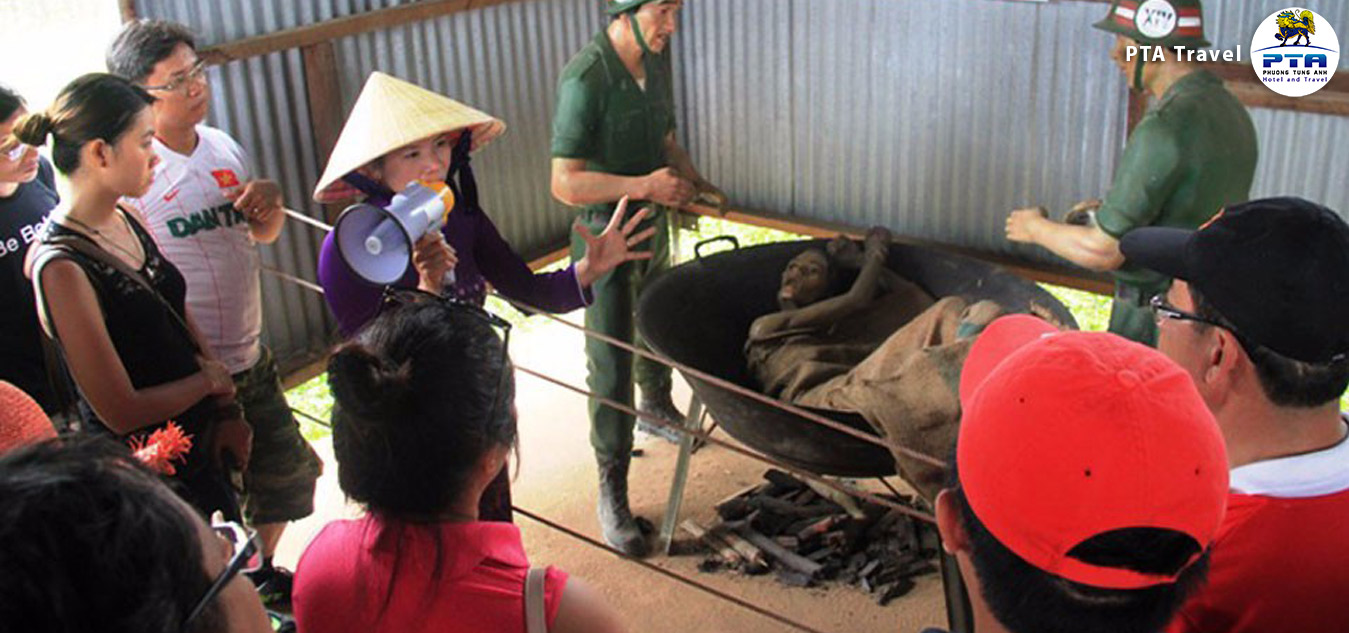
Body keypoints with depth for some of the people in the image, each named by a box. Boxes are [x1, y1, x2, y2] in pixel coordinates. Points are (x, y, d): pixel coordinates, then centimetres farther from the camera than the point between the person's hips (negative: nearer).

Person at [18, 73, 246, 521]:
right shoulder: (61, 267, -24)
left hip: (200, 442, 8)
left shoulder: (126, 223, 0)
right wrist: (210, 381, -8)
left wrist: (226, 412, -1)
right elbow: (121, 411, -22)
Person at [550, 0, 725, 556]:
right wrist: (645, 186, -34)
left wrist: (693, 181, -4)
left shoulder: (657, 59, -1)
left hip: (654, 227, 8)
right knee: (611, 367, -2)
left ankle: (656, 406, 57)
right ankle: (612, 494, 9)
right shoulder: (585, 78, -26)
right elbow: (565, 183, -28)